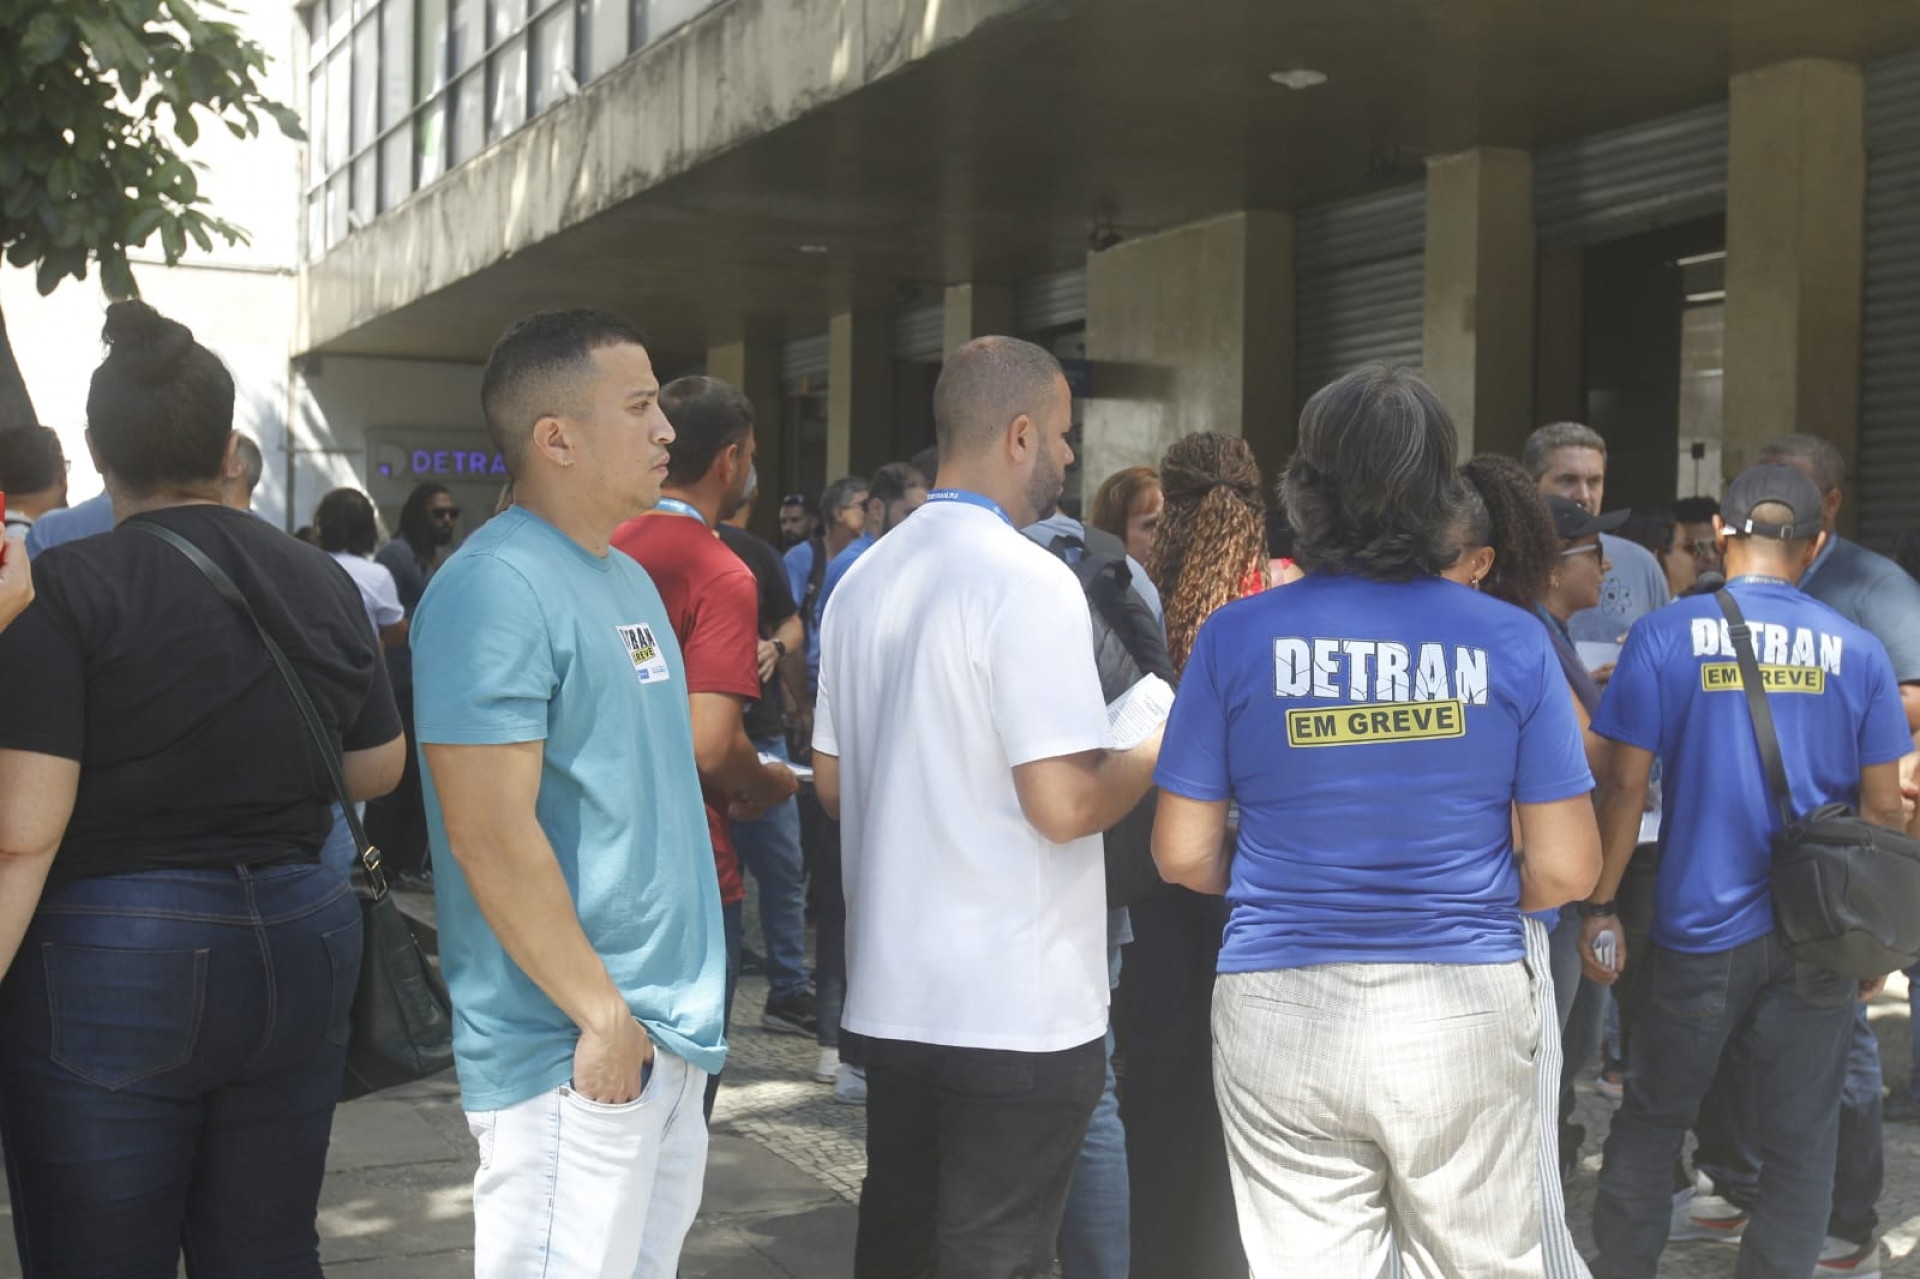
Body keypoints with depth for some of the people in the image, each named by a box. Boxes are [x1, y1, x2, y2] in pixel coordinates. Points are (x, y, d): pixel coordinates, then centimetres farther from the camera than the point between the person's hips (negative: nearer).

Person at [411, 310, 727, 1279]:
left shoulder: (628, 580, 14)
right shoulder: (496, 587, -16)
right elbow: (491, 837, -21)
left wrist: (678, 1012, 18)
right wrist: (604, 1018, -18)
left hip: (675, 1040, 9)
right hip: (574, 1055, -9)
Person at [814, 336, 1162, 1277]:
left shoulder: (865, 579, 9)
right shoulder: (1029, 581, -15)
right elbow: (1064, 804, -21)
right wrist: (1153, 755, -4)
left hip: (893, 990, 8)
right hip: (1017, 1005, -7)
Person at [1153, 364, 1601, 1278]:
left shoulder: (1238, 635, -3)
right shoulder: (1511, 642, -3)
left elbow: (1183, 856, -1)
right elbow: (1566, 869, -2)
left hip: (1283, 1015, 0)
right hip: (1466, 1008, 0)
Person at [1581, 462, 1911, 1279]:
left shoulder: (1666, 635, -6)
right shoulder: (1856, 651, -1)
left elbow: (1625, 785, -8)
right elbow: (1883, 806, 2)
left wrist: (1600, 908, 0)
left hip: (1699, 928, -1)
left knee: (1650, 1122, 15)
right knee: (1801, 1141, 10)